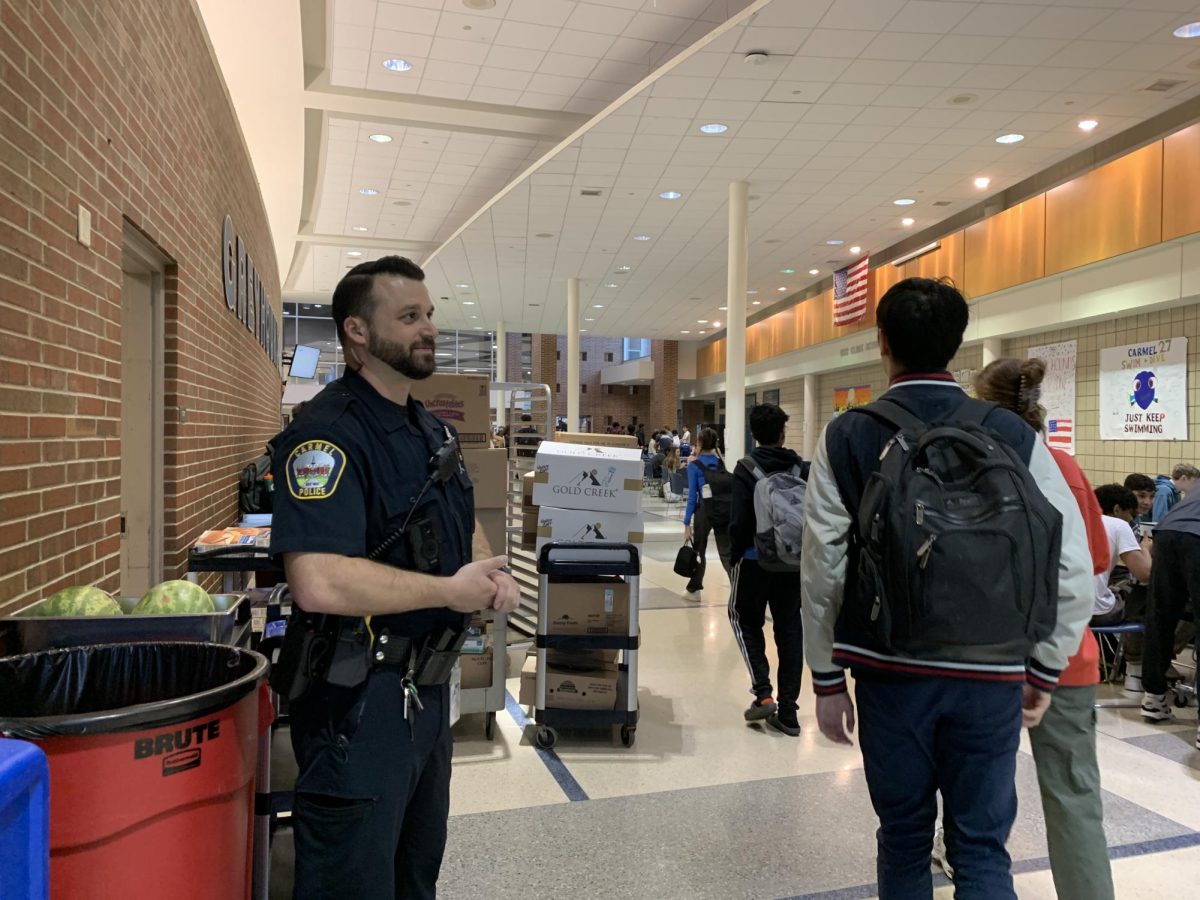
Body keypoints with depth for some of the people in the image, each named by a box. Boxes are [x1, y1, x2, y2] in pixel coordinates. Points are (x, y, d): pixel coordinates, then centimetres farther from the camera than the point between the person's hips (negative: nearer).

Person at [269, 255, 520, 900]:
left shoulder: (433, 431, 9)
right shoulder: (328, 434, -21)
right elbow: (319, 582, -33)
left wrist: (492, 574, 0)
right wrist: (453, 591, -22)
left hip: (428, 685, 9)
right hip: (360, 698, -9)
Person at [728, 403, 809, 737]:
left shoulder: (747, 469, -10)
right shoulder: (802, 468, 0)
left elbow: (739, 520, -13)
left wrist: (734, 556, -1)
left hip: (755, 559, -3)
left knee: (745, 620, 15)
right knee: (789, 628, 11)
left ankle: (763, 693, 1)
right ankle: (788, 711, 14)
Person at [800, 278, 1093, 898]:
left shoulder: (846, 438, -5)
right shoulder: (1013, 436, -3)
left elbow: (822, 571, -4)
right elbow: (1072, 567, -3)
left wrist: (827, 680, 5)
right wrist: (1044, 670, 8)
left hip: (889, 672, 0)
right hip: (993, 675, 1)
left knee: (904, 840, 16)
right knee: (983, 848, 13)